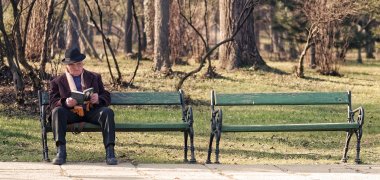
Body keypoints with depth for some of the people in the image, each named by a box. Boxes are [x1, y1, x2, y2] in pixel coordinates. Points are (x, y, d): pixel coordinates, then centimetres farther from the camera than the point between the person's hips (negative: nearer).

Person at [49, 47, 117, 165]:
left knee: (107, 112, -29)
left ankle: (110, 152, -35)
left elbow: (107, 98, 15)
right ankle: (61, 152, -36)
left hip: (91, 111, 1)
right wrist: (65, 103, -18)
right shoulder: (57, 82, 17)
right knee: (57, 111, -32)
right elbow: (53, 103, 5)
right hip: (71, 112, -1)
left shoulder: (94, 77, 22)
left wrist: (98, 99, -10)